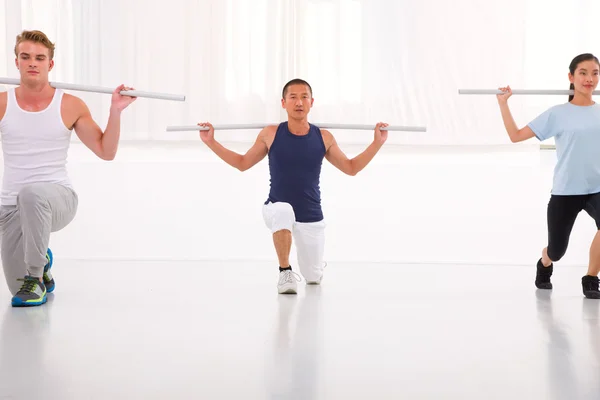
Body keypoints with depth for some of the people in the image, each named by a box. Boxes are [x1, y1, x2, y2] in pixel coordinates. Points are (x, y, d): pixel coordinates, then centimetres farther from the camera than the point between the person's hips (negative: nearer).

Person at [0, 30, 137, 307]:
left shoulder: (71, 106, -3)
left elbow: (106, 152, 2)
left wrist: (115, 110, -8)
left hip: (57, 198, -3)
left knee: (32, 193, -41)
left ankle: (36, 276, -23)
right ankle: (41, 263, 41)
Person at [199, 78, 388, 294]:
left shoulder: (324, 138, -3)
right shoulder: (270, 134, -6)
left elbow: (351, 168, 9)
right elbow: (242, 163, 8)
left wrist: (377, 143, 0)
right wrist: (211, 142, 1)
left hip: (311, 217, 2)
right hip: (278, 210, -2)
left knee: (313, 278, 11)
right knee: (283, 211, -40)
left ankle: (315, 267, 51)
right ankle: (285, 272, -19)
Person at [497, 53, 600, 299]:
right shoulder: (558, 114, -3)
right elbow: (516, 136, -3)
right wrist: (503, 104, -3)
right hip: (565, 191, -1)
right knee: (556, 251, 12)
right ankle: (544, 267, 52)